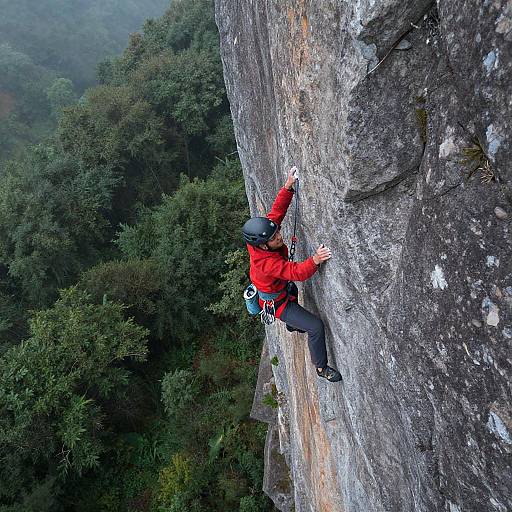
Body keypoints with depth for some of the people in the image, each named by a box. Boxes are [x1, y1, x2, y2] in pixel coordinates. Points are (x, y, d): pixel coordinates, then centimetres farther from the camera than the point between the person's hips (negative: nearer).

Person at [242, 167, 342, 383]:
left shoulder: (260, 237, -21)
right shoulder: (266, 262, -42)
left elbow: (277, 210, -15)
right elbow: (297, 272, -49)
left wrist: (289, 185, -25)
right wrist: (315, 260, -67)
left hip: (283, 288, 9)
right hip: (276, 303, -9)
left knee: (293, 291, 42)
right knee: (316, 327, -12)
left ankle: (291, 324, 73)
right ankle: (321, 368, 10)